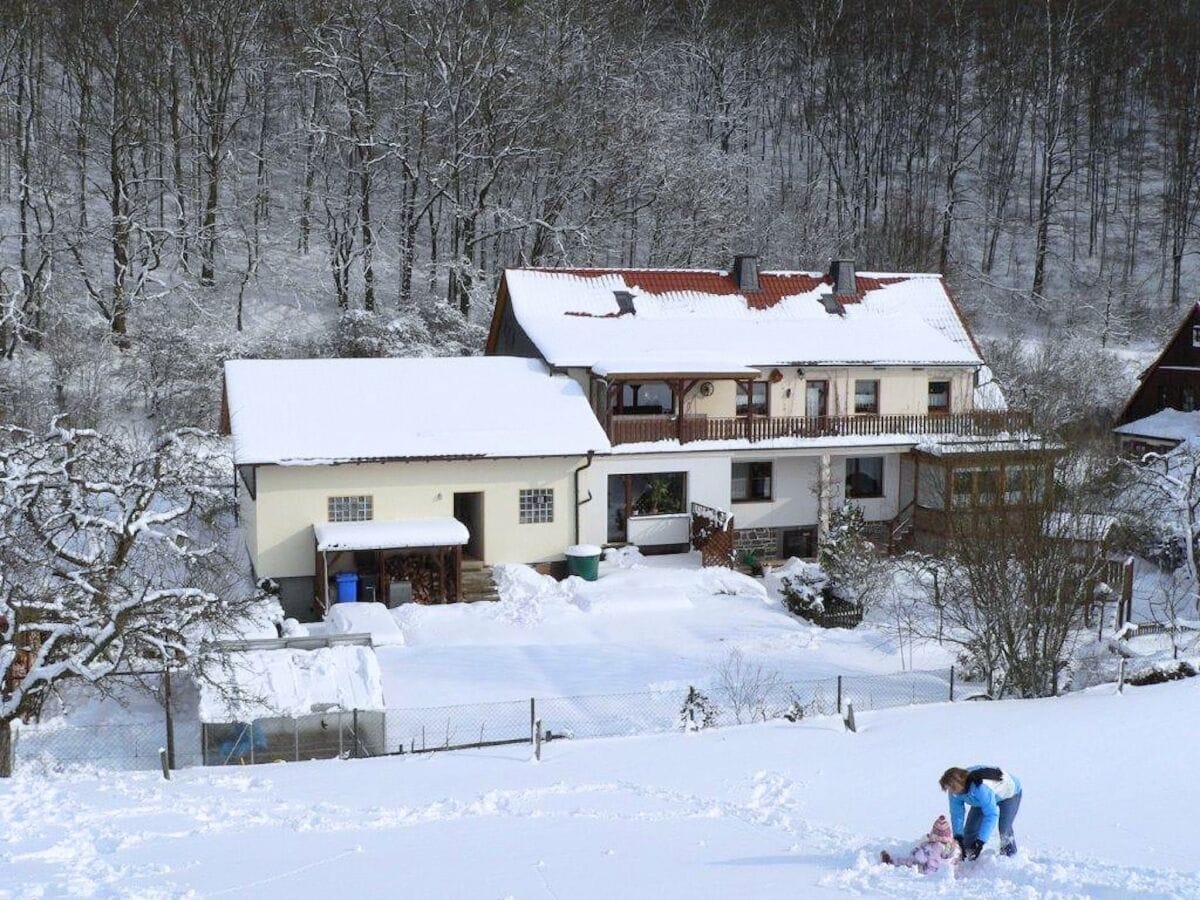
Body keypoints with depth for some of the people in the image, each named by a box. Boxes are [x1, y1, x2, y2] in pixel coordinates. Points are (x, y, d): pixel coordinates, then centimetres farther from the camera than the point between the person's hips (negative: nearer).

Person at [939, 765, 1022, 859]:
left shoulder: (982, 788, -47)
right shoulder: (956, 791, -24)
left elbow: (991, 814, -43)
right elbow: (956, 813, -15)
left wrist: (980, 841, -43)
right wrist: (958, 837, -25)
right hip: (983, 798, 7)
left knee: (1004, 828, -20)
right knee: (970, 827, -2)